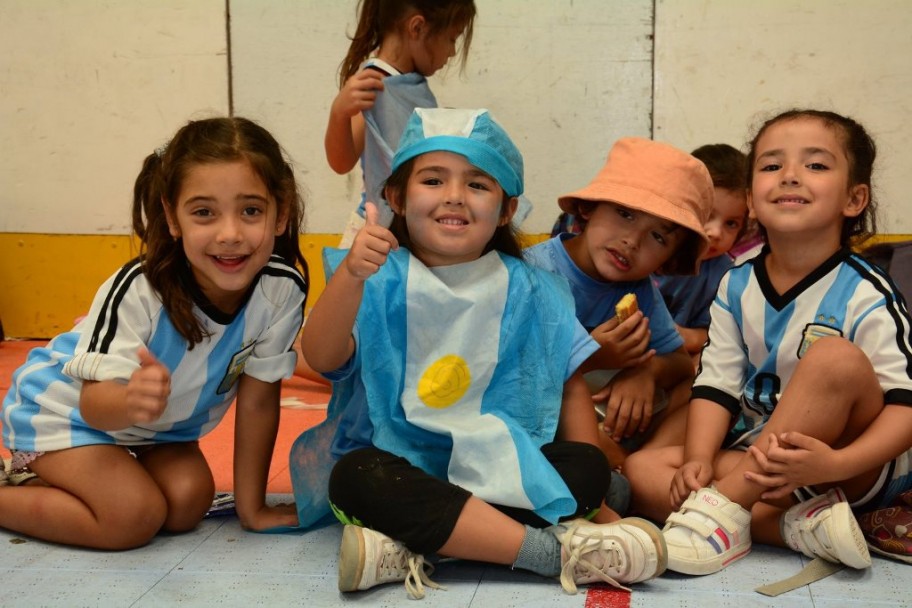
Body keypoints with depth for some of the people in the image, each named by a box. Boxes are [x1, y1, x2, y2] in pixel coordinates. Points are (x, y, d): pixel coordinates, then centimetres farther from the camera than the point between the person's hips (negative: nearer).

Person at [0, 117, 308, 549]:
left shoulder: (282, 290, -26)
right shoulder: (138, 290, -35)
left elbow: (257, 401, -16)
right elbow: (95, 403, -32)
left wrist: (251, 507, -10)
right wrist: (129, 401, -57)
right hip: (64, 410, -5)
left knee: (188, 504, -10)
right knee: (134, 517, -22)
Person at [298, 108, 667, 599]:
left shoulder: (530, 292, 6)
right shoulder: (381, 282, -4)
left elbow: (570, 384, 7)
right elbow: (322, 358, -19)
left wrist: (577, 486, -6)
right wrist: (351, 274, -36)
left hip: (503, 473, 3)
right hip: (398, 464, -2)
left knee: (589, 466, -21)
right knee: (355, 475, -32)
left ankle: (410, 550, -29)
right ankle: (554, 550, -30)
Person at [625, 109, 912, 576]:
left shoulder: (864, 295, -13)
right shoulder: (736, 287, 2)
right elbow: (717, 383, 0)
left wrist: (835, 463, -33)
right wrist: (699, 460, -18)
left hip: (858, 472, -5)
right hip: (759, 463, 5)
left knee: (837, 359, -31)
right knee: (641, 470, -13)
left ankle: (724, 506, -28)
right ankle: (797, 524, -28)